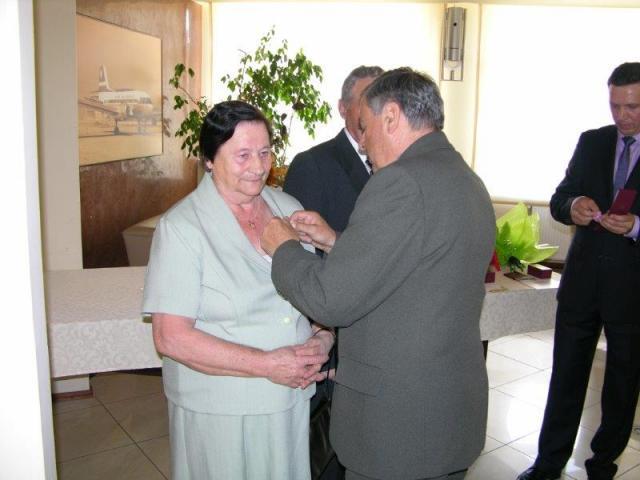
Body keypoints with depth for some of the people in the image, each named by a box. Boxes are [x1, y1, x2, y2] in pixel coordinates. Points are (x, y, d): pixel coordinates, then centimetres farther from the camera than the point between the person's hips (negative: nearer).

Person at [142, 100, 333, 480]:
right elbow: (171, 338, -18)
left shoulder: (289, 208, 2)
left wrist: (323, 338, -10)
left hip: (291, 401, 5)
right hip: (218, 412, -4)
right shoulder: (182, 227, -14)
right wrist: (267, 365, -20)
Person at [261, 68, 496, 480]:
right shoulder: (470, 182, 7)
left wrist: (282, 246, -4)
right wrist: (336, 242, 8)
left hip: (398, 421, -8)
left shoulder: (401, 181, -23)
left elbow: (331, 300, -22)